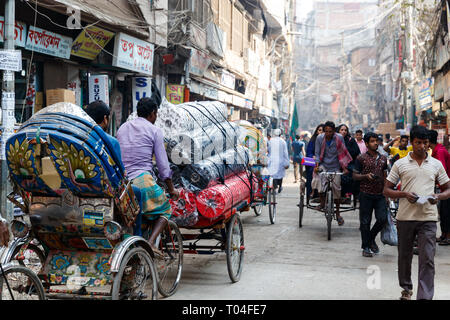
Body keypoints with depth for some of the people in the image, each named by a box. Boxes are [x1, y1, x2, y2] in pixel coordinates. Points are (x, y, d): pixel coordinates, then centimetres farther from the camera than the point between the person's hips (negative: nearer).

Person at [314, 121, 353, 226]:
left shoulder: (339, 138, -9)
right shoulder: (319, 138, -6)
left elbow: (342, 153, -3)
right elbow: (317, 153, -1)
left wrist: (344, 167, -10)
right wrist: (317, 165, -15)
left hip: (335, 167, 0)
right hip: (323, 166, 0)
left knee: (336, 189, -1)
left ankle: (337, 213, 17)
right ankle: (322, 202, 4)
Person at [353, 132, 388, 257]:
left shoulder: (383, 158, 11)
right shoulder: (361, 158, -2)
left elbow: (384, 176, 18)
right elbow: (355, 175, -1)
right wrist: (366, 176, -19)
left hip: (380, 194, 4)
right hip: (366, 194, -4)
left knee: (383, 218, -5)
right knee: (365, 222, 1)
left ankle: (371, 239, 21)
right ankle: (366, 247, 14)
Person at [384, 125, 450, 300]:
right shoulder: (400, 164, 4)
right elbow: (386, 190, 4)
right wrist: (404, 194, -14)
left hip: (428, 217, 0)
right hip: (405, 216, 1)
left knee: (427, 259, -7)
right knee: (404, 256, 13)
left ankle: (425, 296, -5)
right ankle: (406, 288, 32)